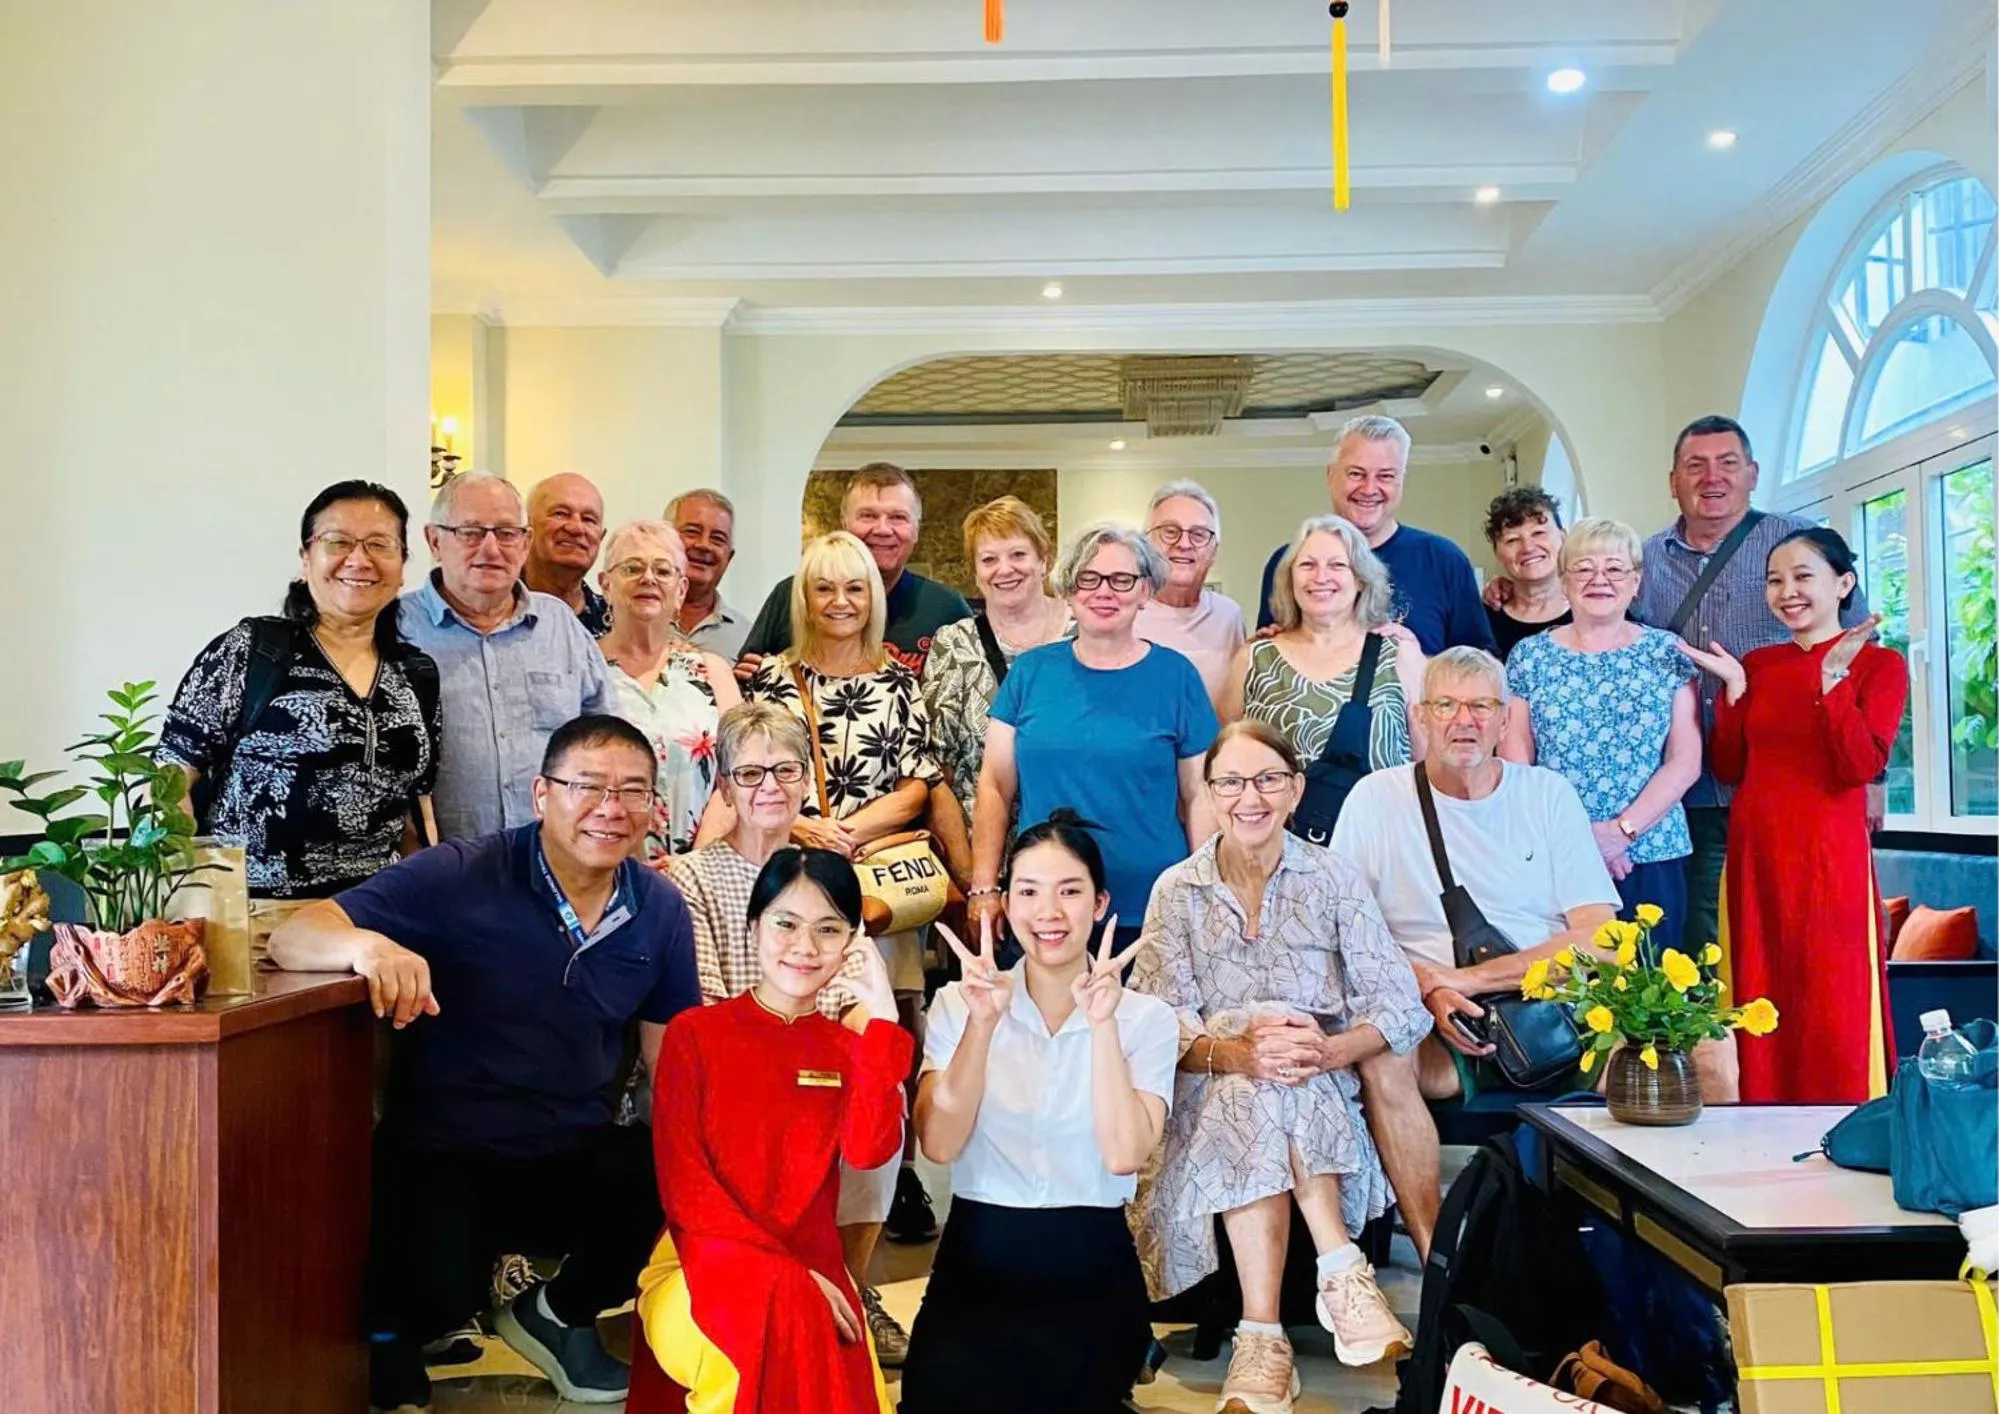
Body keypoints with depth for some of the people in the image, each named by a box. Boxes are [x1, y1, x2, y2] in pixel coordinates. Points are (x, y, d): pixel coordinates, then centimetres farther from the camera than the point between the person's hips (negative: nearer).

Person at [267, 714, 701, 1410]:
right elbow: (291, 939, -18)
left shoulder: (661, 909, 2)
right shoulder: (462, 878, -13)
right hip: (443, 1157, -4)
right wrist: (365, 945, -42)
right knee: (442, 1288, -33)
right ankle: (389, 1335, 10)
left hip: (576, 1160, 4)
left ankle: (562, 1313, 10)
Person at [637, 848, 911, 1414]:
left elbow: (868, 1150, -11)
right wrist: (789, 1273, -15)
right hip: (705, 1265, -2)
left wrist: (879, 1017, -14)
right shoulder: (694, 1032, 2)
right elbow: (682, 1184, -6)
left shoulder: (849, 1048, 10)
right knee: (778, 1311, -35)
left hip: (812, 1273, 3)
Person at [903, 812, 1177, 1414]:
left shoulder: (1146, 1018, 1)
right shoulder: (958, 1004, 3)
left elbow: (1124, 1155, -14)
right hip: (975, 1262, 0)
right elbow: (939, 1144, -10)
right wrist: (982, 1024, -18)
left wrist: (1102, 1023, -18)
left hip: (1090, 1268, 0)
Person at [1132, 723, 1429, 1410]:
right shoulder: (1177, 890, 4)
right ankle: (1340, 1269, -30)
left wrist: (1329, 1051, -27)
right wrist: (1239, 1052, -29)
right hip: (1209, 1099, 0)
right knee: (1255, 1094, -32)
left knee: (1260, 1105, -32)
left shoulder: (1332, 877, 2)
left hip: (1326, 1098, 0)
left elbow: (1401, 1006, -6)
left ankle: (1263, 1341, -32)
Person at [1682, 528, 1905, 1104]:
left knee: (1833, 1012, -2)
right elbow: (1729, 770, 7)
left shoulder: (1879, 663, -1)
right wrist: (1733, 689, -3)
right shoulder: (1757, 664, 11)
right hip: (1754, 855, 4)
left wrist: (1834, 680, -20)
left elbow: (1862, 767, -14)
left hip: (1828, 858, -4)